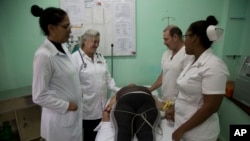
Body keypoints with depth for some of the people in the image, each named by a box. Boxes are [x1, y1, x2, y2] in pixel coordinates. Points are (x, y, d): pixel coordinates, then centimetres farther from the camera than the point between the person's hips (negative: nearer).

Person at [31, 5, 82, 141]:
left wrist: (76, 103, 12)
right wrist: (67, 106, -15)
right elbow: (39, 96, -20)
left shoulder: (63, 48, 2)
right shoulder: (44, 55, -22)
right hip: (60, 119, -7)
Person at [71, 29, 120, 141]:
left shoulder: (100, 57, 11)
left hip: (101, 105, 6)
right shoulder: (75, 58, -10)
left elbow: (107, 78, 13)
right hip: (86, 107, -5)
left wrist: (117, 90, 2)